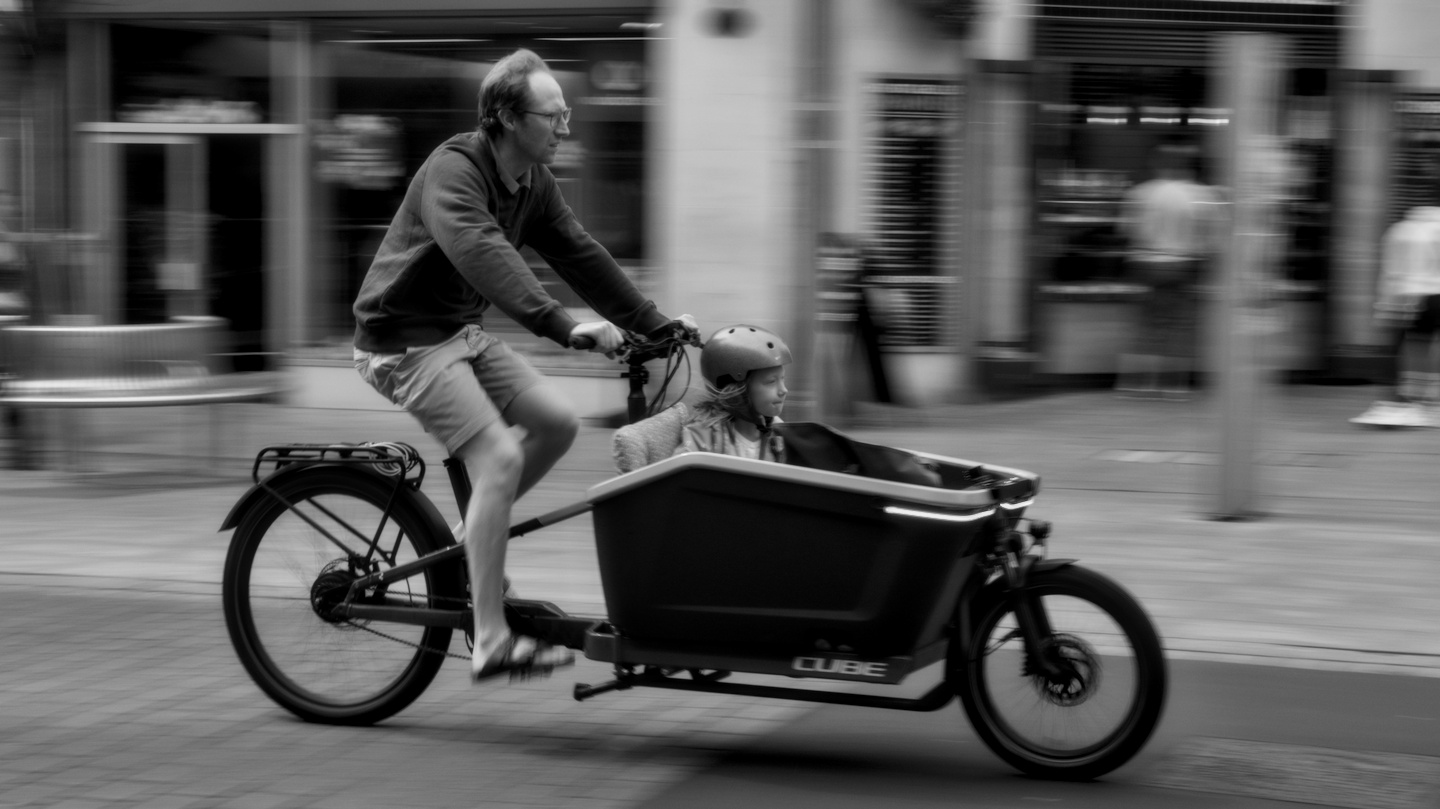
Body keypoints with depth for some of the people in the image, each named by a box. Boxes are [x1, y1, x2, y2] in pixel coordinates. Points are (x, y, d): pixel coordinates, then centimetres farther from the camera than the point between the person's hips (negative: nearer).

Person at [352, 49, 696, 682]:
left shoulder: (534, 183, 4)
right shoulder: (452, 171, -24)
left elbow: (578, 254, 9)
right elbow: (484, 256, -39)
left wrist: (654, 324, 4)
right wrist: (562, 326, -50)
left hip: (462, 333, 9)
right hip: (405, 339, -9)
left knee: (558, 422, -3)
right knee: (500, 456, -19)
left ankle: (474, 537, 17)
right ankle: (492, 645, -17)